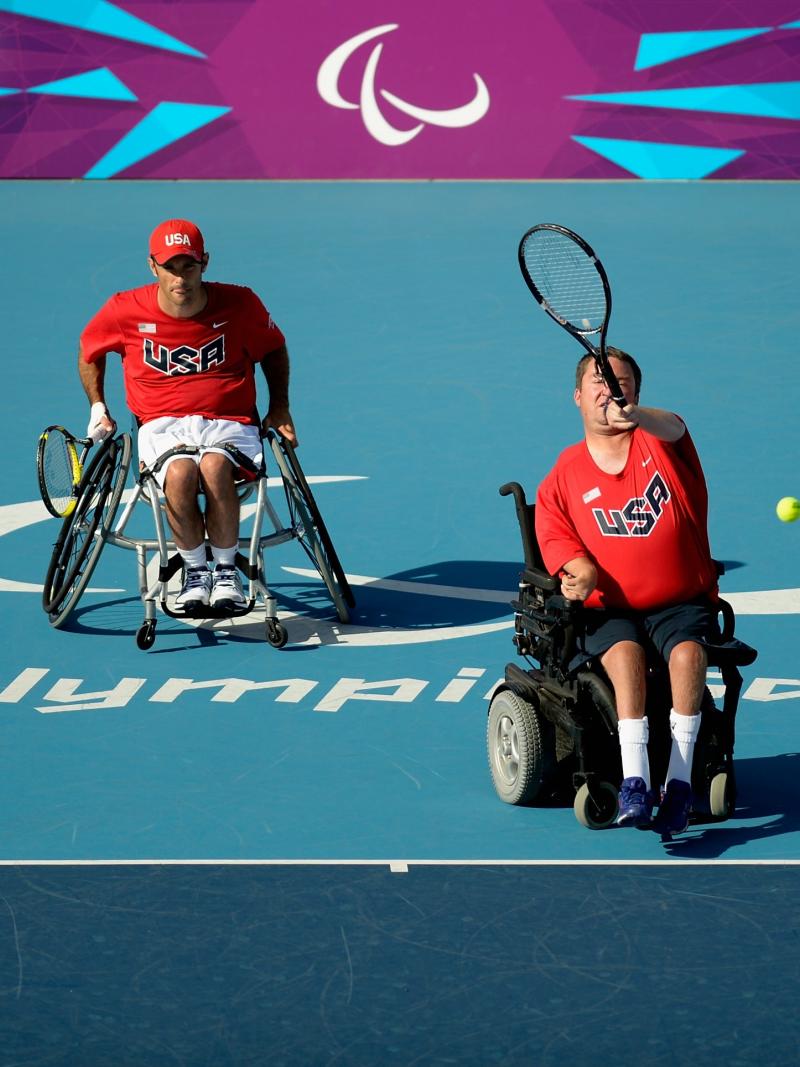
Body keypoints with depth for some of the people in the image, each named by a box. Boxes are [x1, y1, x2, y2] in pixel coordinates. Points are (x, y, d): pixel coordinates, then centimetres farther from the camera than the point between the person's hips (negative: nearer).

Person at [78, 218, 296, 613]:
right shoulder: (126, 311, -2)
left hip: (229, 422, 0)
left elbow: (273, 349, 18)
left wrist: (279, 407, 11)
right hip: (162, 425, 0)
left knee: (214, 467, -38)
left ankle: (226, 569, -15)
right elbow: (90, 351, 20)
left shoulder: (239, 305, -2)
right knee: (180, 473, -37)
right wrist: (98, 406, 13)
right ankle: (195, 570, -13)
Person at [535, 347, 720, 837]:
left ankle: (679, 780, -32)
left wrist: (636, 416, -46)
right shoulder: (563, 477, 9)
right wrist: (583, 571, -19)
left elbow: (672, 426, -22)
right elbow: (555, 538, 5)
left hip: (681, 603, 0)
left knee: (688, 651, -32)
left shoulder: (658, 443, 4)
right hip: (610, 610, 0)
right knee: (625, 651, -33)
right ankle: (635, 781, -41)